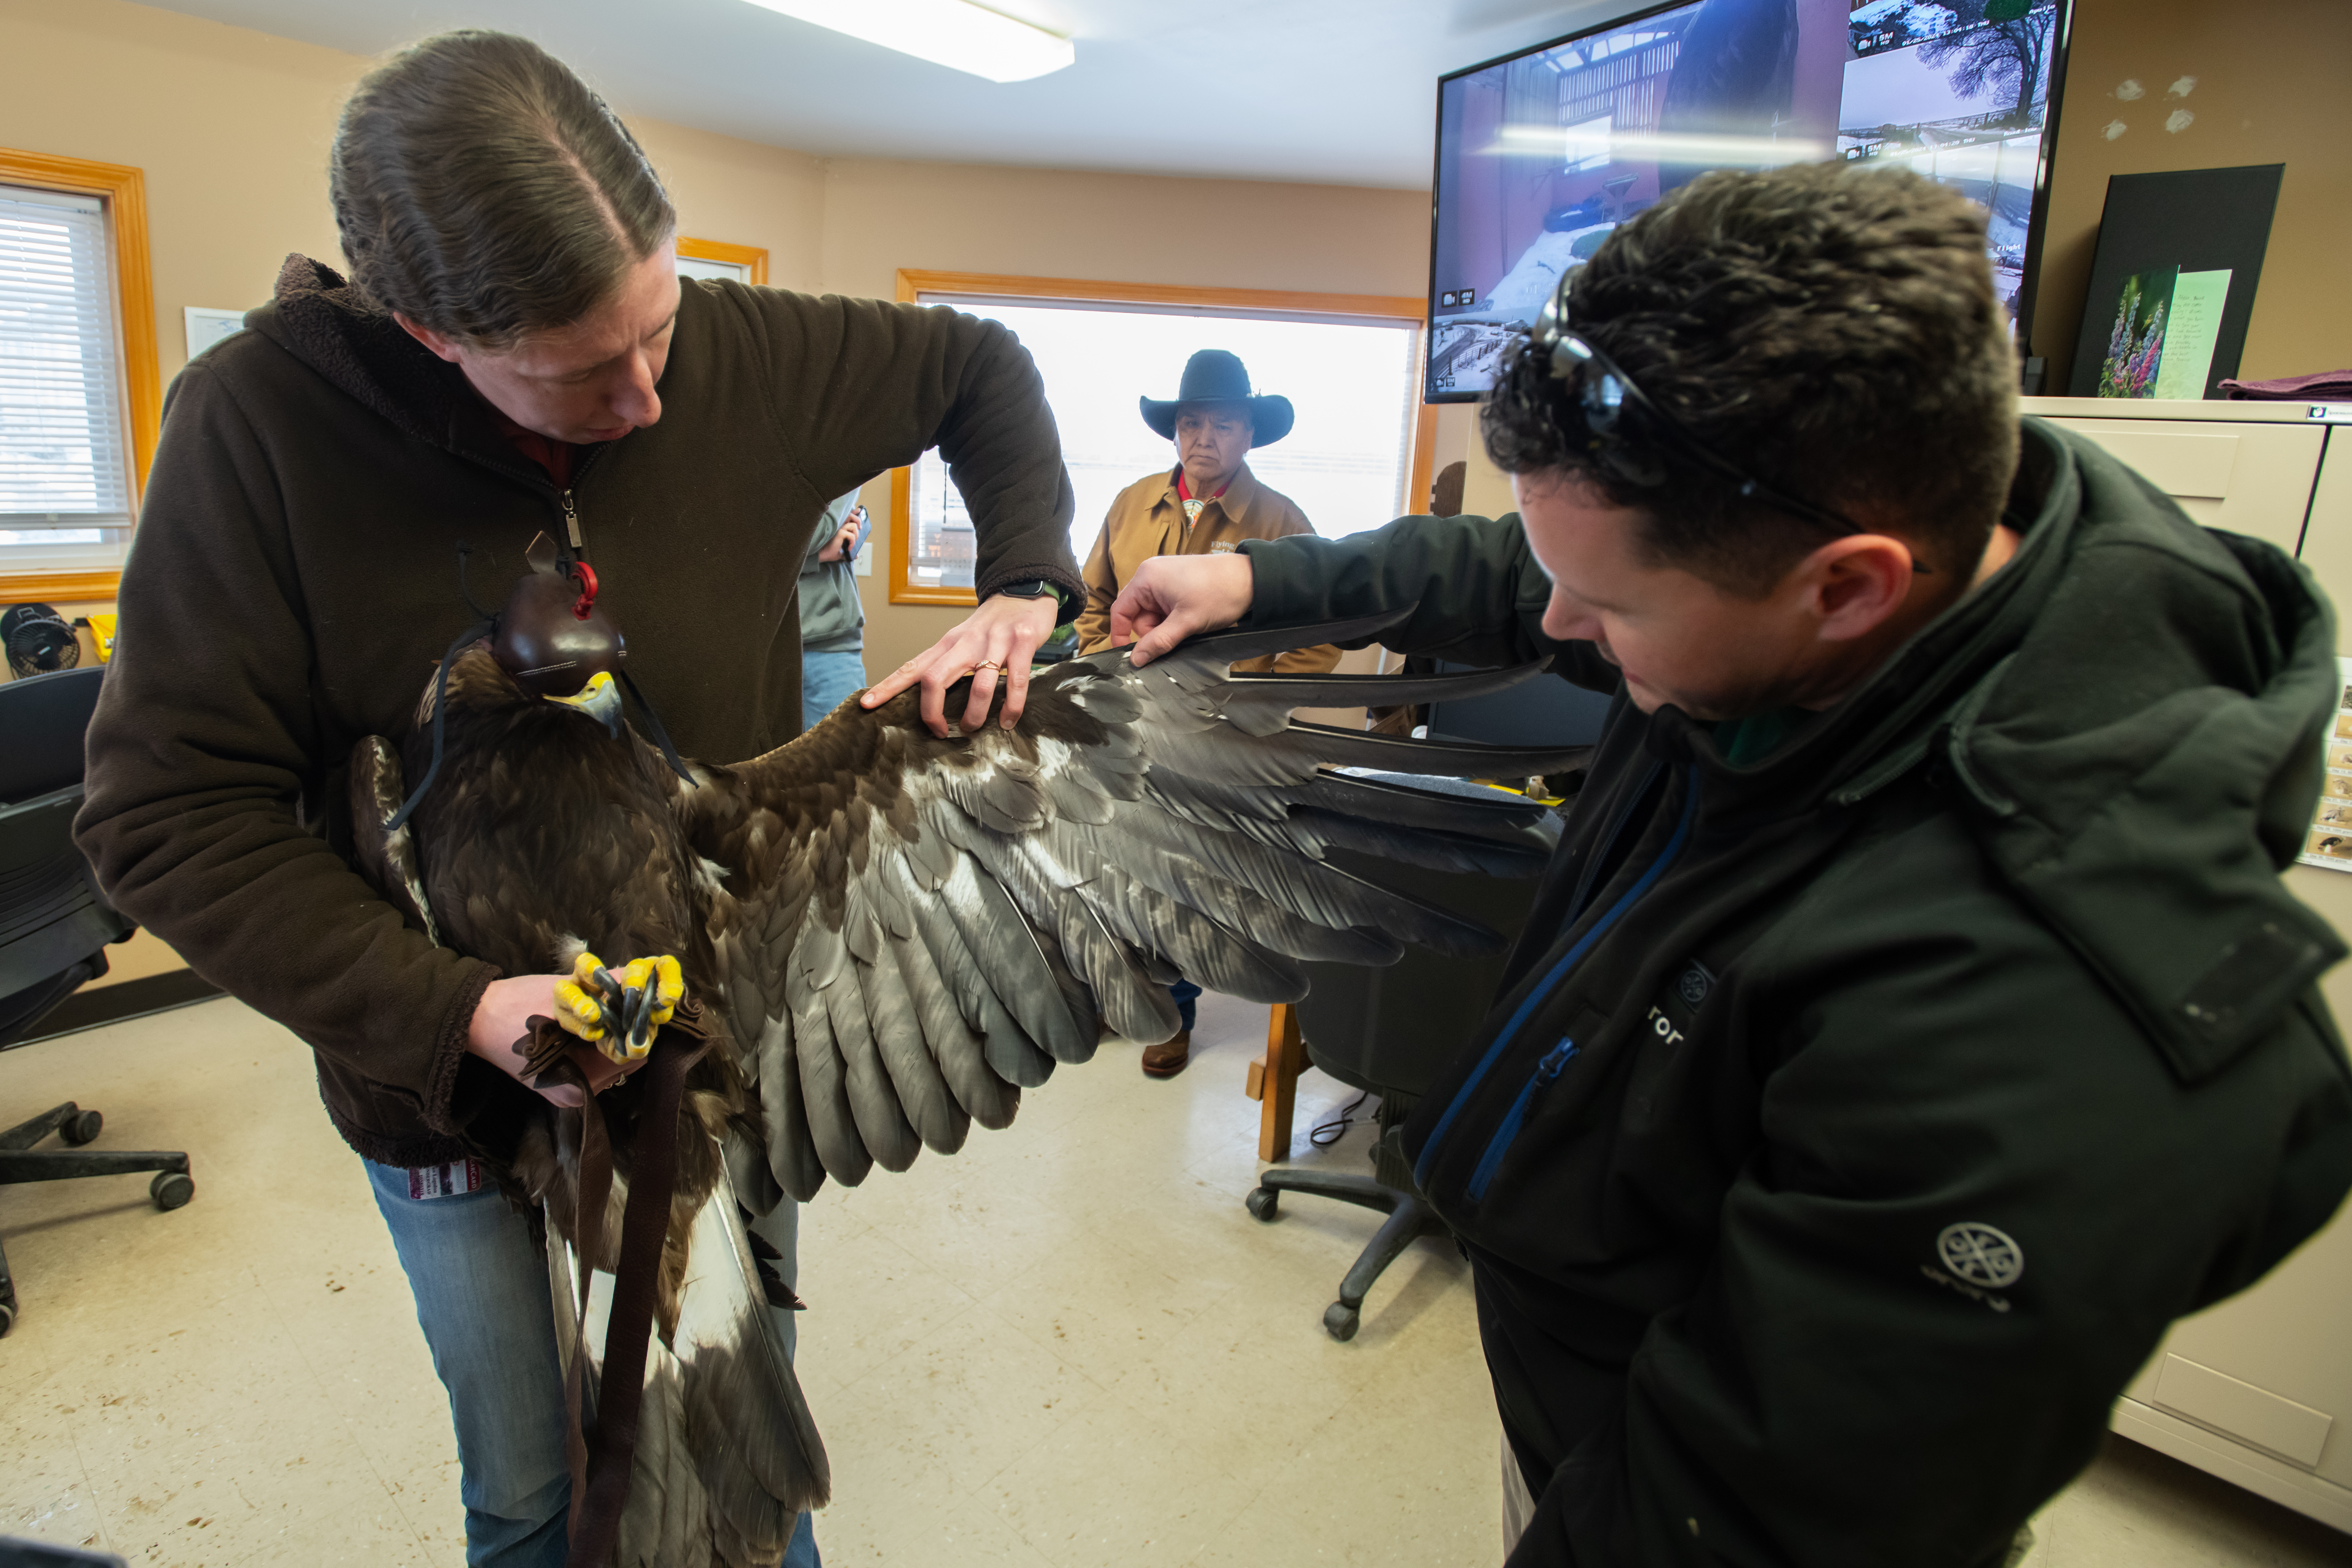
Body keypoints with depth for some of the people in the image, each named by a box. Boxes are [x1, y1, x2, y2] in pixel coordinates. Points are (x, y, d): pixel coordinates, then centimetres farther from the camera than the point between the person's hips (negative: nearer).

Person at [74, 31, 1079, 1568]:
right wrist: (453, 1010, -26)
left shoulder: (744, 354, -13)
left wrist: (1023, 586, -11)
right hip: (455, 1076, -1)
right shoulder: (259, 421, -18)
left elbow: (983, 367, 3)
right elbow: (171, 812, -16)